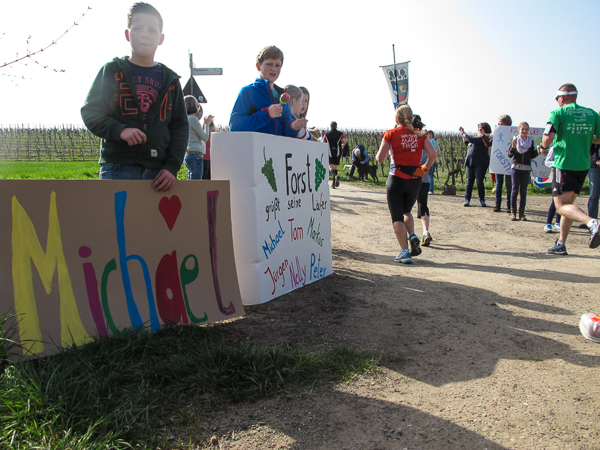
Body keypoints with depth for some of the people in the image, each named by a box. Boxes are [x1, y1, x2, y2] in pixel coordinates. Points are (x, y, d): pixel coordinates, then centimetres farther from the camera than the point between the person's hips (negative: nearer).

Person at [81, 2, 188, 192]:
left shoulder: (170, 80, 14)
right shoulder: (111, 71, 10)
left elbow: (180, 126, 10)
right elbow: (89, 112, 6)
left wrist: (172, 166, -3)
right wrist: (119, 130, -15)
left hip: (158, 172, 2)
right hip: (118, 168, -1)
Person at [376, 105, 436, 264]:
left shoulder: (391, 134, -3)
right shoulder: (420, 135, 6)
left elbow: (380, 158, -8)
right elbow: (432, 154, -5)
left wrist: (379, 154, 14)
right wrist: (425, 168, 11)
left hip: (397, 178, -3)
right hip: (415, 179, 4)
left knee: (397, 217, 6)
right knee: (406, 211, 25)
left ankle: (405, 252, 2)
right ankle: (413, 236, 1)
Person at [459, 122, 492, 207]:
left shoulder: (484, 138, -9)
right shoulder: (479, 138, 19)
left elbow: (471, 140, -18)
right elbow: (466, 142, 31)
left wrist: (464, 134, -2)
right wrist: (463, 133, 22)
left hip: (480, 163, -8)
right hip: (470, 163, 8)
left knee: (479, 182, -4)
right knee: (469, 181, 5)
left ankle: (482, 200, 7)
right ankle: (467, 200, 6)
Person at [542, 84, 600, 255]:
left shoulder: (558, 113, -6)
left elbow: (548, 137, -18)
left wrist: (544, 147, 3)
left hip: (564, 164, -6)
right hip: (583, 165, 6)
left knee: (562, 206, -5)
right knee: (568, 203, 15)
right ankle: (561, 244, 19)